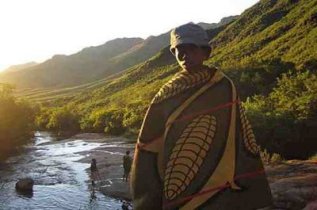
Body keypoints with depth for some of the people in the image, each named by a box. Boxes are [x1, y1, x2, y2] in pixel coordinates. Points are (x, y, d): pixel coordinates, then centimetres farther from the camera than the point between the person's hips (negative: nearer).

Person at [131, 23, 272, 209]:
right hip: (179, 186, 2)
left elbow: (241, 137, -2)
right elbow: (149, 147, 5)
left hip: (219, 183, -1)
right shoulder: (167, 95, 2)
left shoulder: (224, 88, -2)